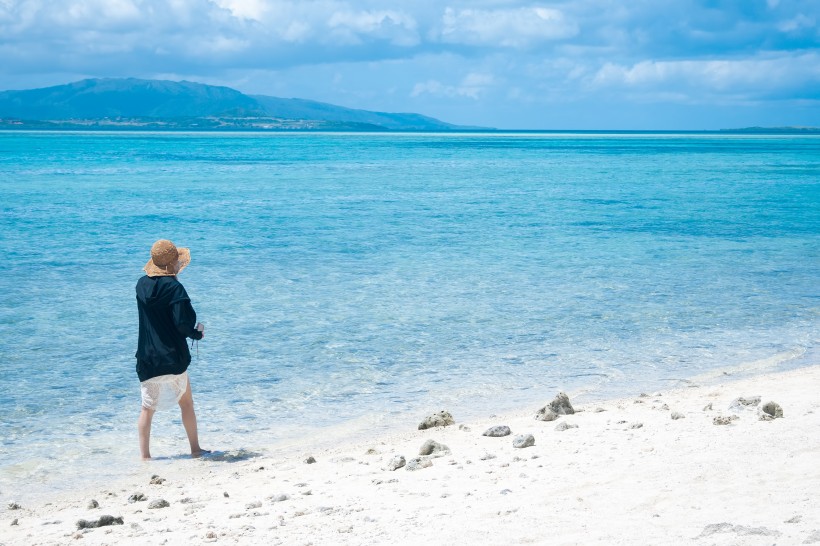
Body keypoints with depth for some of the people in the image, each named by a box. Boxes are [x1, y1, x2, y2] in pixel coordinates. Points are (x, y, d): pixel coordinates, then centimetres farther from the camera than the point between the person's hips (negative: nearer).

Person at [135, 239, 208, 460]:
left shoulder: (142, 285, 3)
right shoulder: (174, 288, -14)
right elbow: (183, 323, -21)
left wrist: (172, 275, 25)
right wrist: (197, 332, 1)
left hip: (147, 360, 4)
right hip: (174, 359, -4)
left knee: (147, 409, 7)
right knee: (187, 404, 13)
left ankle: (144, 455, 3)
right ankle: (195, 449, 20)